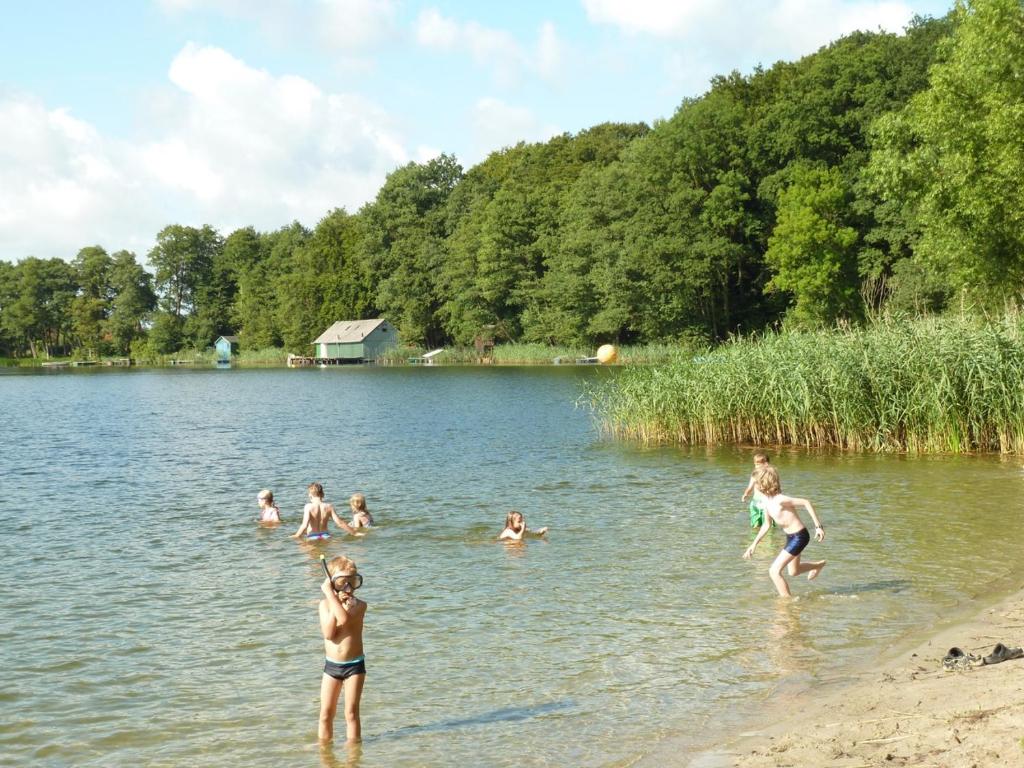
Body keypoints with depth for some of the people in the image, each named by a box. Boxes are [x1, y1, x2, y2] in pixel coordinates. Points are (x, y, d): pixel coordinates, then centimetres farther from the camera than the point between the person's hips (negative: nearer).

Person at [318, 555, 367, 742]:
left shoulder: (359, 605, -8)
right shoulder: (325, 604, -1)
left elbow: (344, 618, -30)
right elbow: (328, 633, -15)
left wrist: (330, 594, -25)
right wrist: (336, 602, -18)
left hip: (354, 665, -2)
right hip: (331, 665, 2)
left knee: (351, 713, 2)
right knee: (326, 713, 6)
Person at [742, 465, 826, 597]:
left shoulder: (780, 500, -27)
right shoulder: (766, 501, 0)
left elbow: (806, 502, -25)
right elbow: (767, 525, 13)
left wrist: (818, 526, -24)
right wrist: (754, 544, 12)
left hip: (799, 537, -9)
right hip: (791, 537, 9)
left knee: (774, 571, -14)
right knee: (793, 571, 30)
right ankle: (819, 564, 54)